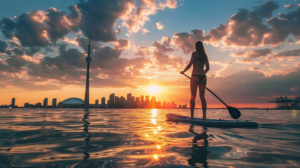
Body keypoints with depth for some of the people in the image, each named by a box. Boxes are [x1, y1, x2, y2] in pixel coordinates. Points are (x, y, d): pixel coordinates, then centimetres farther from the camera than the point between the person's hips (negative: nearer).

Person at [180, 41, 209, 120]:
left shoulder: (194, 53, -2)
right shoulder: (205, 55, 14)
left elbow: (190, 64, -9)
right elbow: (207, 68, 14)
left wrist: (183, 71, 5)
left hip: (195, 76, -5)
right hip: (203, 77, 5)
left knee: (193, 96, 0)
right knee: (202, 96, 7)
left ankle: (192, 116, 2)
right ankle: (204, 116, 4)